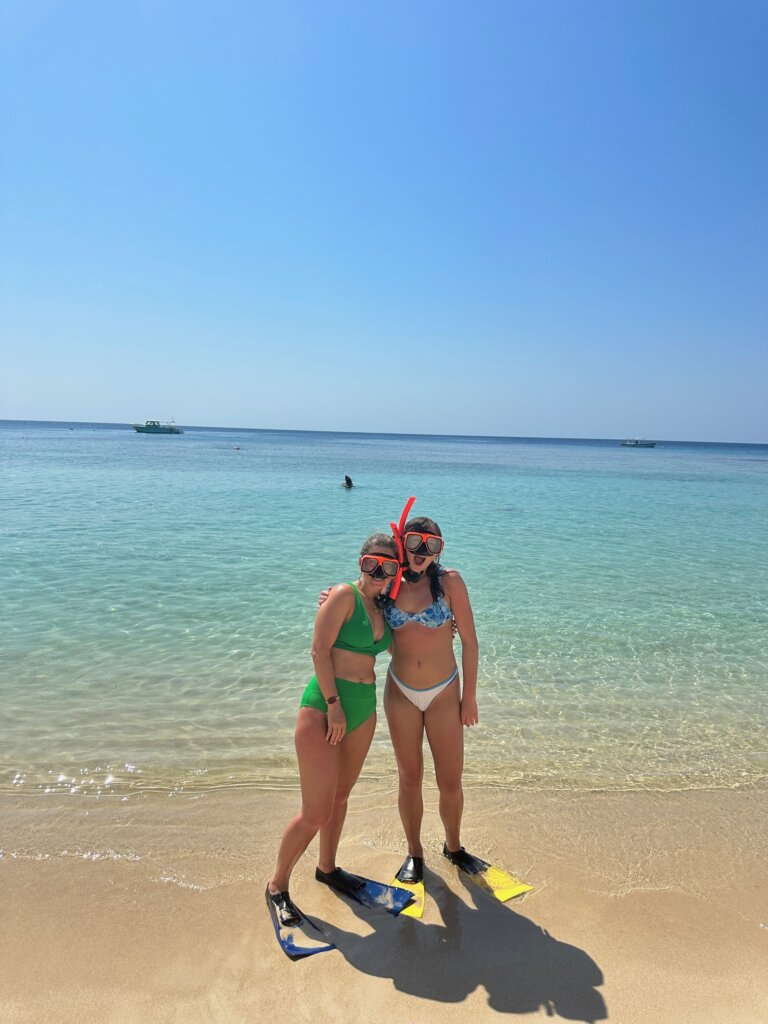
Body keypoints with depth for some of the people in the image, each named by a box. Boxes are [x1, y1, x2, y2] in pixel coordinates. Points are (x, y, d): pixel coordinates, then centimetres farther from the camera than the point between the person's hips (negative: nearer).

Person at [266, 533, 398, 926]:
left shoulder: (382, 609, 10)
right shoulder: (345, 595, -12)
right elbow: (320, 650, -17)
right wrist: (334, 704, -18)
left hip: (363, 709, 8)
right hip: (324, 706, -7)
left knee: (340, 795, 22)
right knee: (316, 813, -2)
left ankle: (327, 868, 43)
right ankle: (277, 884, 20)